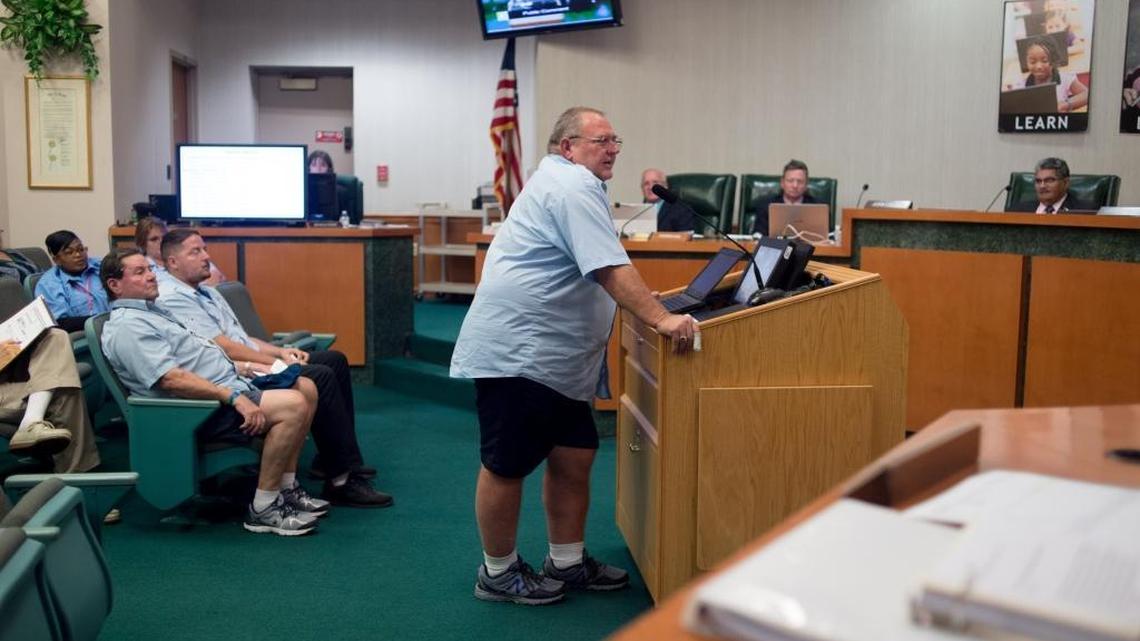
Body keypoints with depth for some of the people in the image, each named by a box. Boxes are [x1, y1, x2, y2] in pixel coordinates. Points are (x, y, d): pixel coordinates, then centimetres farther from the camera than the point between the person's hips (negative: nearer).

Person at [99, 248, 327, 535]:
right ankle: (263, 508, -17)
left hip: (227, 386, 11)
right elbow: (172, 379, -24)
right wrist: (234, 397, -26)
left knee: (306, 388, 8)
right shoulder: (126, 327, -13)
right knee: (293, 405, -25)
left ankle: (286, 487, 9)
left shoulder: (151, 312, 21)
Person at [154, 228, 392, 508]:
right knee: (321, 377, -23)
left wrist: (279, 351, 6)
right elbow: (224, 348, -17)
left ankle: (330, 460, 7)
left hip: (248, 364, 10)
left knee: (335, 360, 4)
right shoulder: (173, 299, -12)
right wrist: (276, 362, -13)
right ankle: (342, 481, -20)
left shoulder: (206, 291, 20)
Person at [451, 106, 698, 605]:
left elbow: (590, 276, 31)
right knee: (508, 466, 3)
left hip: (551, 356, 11)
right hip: (515, 351, -11)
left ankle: (567, 563, 25)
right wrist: (663, 320, -27)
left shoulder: (564, 181, 21)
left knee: (574, 457, 12)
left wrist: (651, 307, 32)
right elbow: (612, 270, -24)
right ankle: (498, 573, 17)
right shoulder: (574, 187, -14)